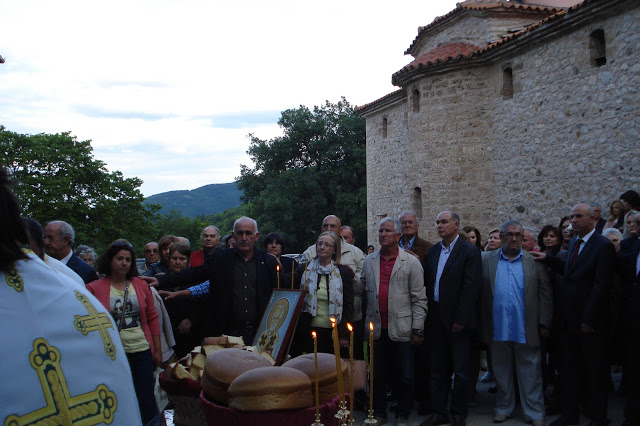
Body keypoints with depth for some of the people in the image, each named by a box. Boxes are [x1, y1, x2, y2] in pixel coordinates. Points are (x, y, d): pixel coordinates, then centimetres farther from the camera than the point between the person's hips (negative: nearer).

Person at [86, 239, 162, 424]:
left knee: (146, 402, 6)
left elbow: (152, 318, 9)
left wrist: (157, 349, 8)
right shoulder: (94, 289, -3)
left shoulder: (141, 285, 6)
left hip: (142, 352, 2)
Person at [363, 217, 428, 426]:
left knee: (404, 376, 6)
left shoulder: (411, 262, -2)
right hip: (377, 328, 3)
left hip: (401, 329, -3)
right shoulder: (369, 261, 8)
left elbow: (419, 298, -3)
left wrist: (418, 329, -6)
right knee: (378, 375, 11)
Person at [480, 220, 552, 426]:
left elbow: (546, 293, 3)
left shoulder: (534, 261, 3)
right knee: (502, 372, 13)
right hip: (498, 329, 1)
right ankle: (504, 408, 28)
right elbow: (480, 293, 4)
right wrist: (483, 325, 0)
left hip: (526, 329, -1)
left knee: (530, 374, 5)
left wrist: (544, 323, -2)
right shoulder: (487, 260, 5)